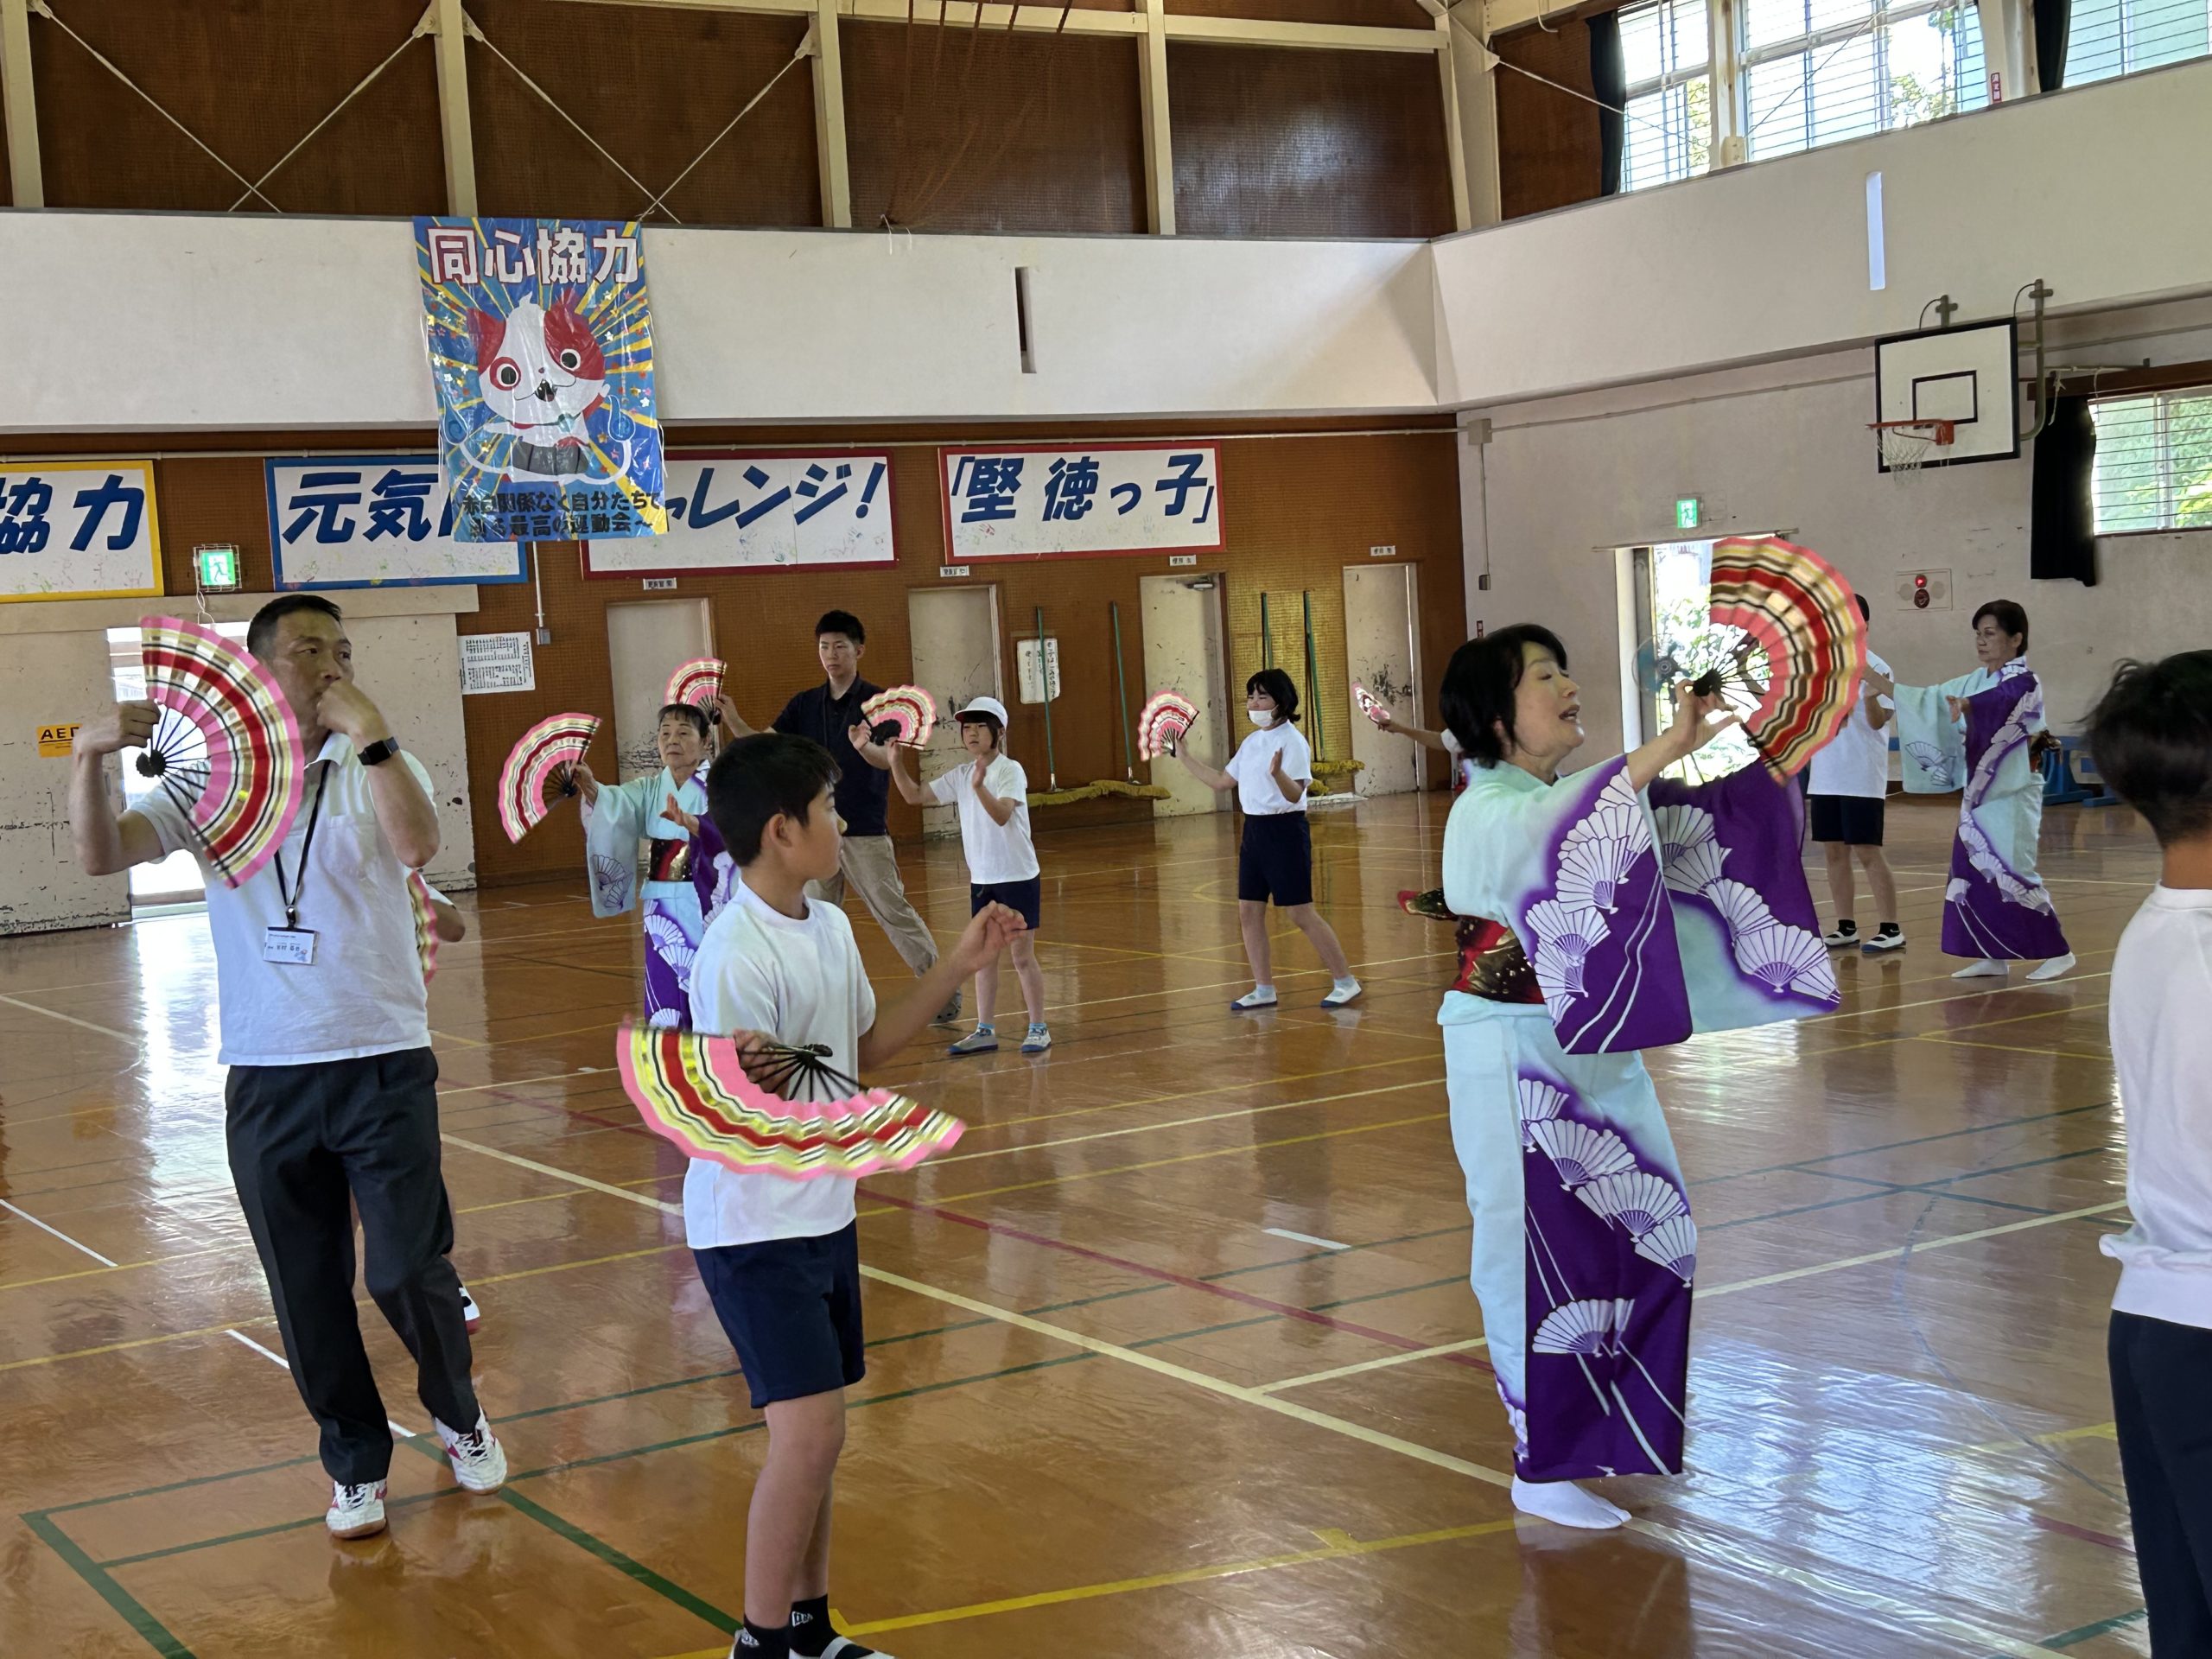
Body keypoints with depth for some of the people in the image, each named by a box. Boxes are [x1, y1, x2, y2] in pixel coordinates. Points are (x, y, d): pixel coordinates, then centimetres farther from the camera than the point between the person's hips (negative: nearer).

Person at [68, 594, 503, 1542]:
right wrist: (91, 755, -23)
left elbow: (419, 846, -22)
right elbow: (101, 855, -7)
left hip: (383, 1063, -2)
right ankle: (356, 1463, 27)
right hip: (265, 1078, 2)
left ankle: (458, 1417, 26)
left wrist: (369, 732, -32)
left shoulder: (376, 769, 0)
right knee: (306, 1292, 8)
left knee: (409, 1271, -3)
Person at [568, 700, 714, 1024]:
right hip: (663, 910, 5)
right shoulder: (651, 789, 9)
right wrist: (591, 788, -33)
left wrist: (689, 822, -46)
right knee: (666, 1007, 6)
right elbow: (616, 804, -11)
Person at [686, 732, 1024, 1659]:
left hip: (824, 1216, 8)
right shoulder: (736, 957, -23)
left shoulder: (829, 927, 4)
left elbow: (865, 1051, 18)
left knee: (816, 1433, 14)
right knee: (808, 1432, -12)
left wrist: (957, 967, 14)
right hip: (754, 1228, -8)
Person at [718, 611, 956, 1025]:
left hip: (866, 832, -5)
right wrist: (733, 722, -19)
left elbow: (889, 759, -22)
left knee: (894, 912, -4)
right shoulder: (804, 705, 8)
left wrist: (866, 747, -45)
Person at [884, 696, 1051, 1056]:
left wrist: (979, 786, -45)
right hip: (982, 881, 6)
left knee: (1023, 957, 1)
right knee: (983, 956, 9)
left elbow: (1002, 814, -29)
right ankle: (985, 1031, 16)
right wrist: (896, 763, -7)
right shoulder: (959, 777, 5)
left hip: (1018, 878, -6)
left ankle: (1039, 1028, 11)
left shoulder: (1010, 770, -13)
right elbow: (914, 796, 7)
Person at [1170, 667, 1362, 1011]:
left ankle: (1345, 981, 5)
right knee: (1248, 913, 6)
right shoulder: (1251, 743, 12)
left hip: (1285, 831, -8)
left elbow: (1294, 793, -23)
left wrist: (1278, 773, -43)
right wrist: (1185, 757, 20)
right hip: (1254, 829, 8)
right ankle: (1263, 989, 15)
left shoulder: (1292, 741, -12)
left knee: (1301, 913, -5)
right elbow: (1222, 780, 21)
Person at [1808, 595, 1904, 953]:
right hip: (1825, 779, 7)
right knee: (1834, 850, 8)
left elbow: (1878, 721, -17)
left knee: (1868, 851, -6)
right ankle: (1846, 927, 16)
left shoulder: (1875, 667, -8)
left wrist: (1871, 697, -34)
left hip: (1862, 779, -7)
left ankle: (1890, 929, 0)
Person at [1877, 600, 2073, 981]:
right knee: (1973, 873, 7)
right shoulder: (1976, 681, 13)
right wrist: (1879, 684, 7)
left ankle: (2058, 952, 0)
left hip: (2010, 795, -8)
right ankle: (1992, 956, 14)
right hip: (1978, 792, 8)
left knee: (2010, 874, -9)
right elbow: (1931, 702, 15)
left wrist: (1966, 705, -55)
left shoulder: (2024, 683, -12)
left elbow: (1998, 701, -34)